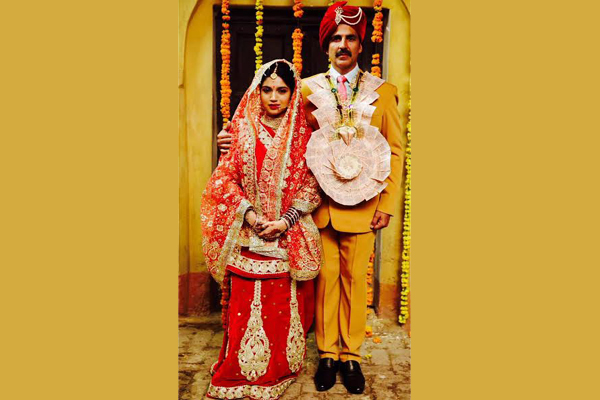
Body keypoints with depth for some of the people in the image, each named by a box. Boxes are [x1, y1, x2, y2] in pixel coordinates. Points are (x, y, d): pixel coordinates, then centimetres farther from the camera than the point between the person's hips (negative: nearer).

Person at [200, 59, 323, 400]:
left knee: (285, 304, 6)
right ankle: (244, 370, 24)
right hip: (249, 234, 0)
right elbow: (226, 179, 2)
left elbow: (312, 186, -1)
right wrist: (249, 214, -11)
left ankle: (280, 368, 27)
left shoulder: (304, 135, 2)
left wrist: (286, 221, -12)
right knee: (246, 304, 4)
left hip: (290, 236, 0)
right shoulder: (242, 131, 4)